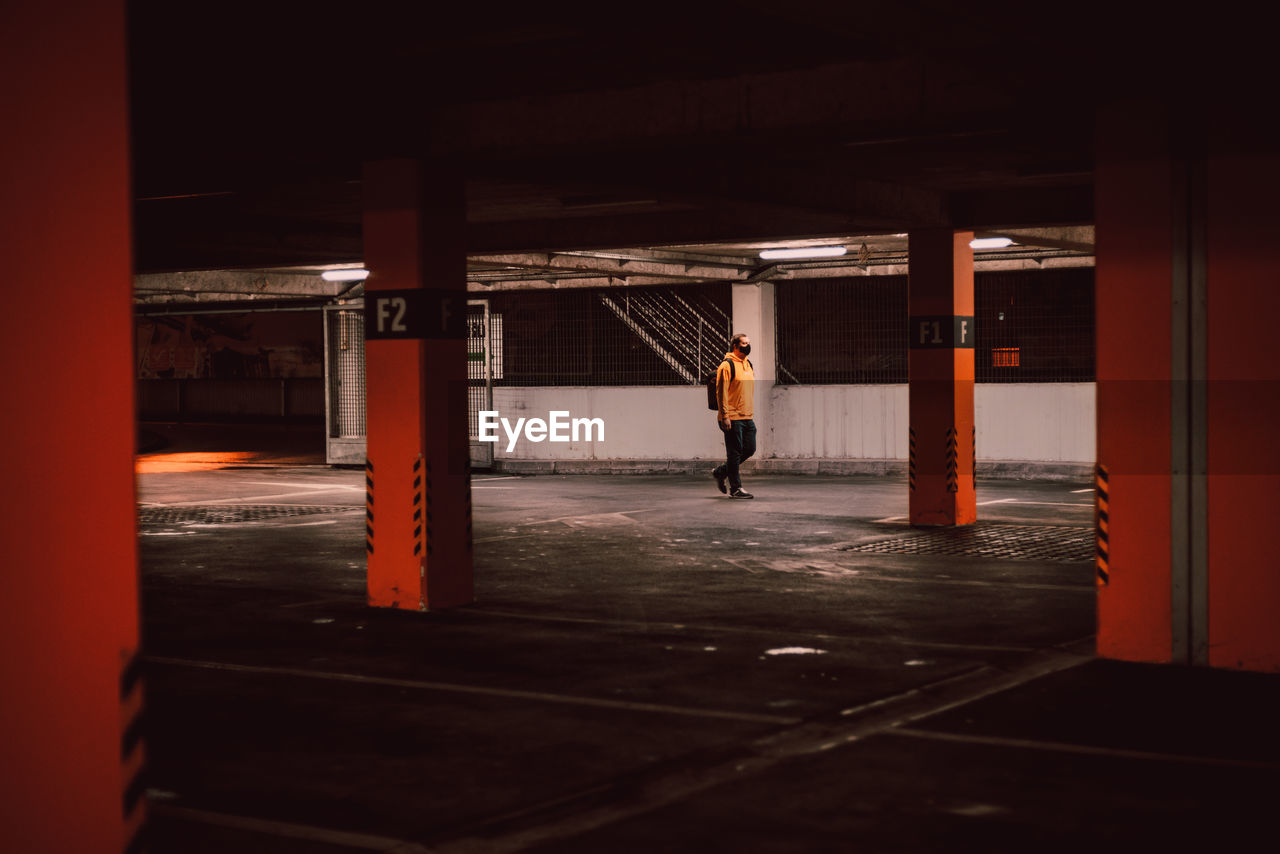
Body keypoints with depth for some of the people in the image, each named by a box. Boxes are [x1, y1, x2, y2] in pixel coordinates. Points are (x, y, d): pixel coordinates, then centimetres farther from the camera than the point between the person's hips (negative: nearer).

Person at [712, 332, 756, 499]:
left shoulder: (748, 365, 16)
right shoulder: (727, 365, -10)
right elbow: (721, 392, -14)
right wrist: (724, 416, -19)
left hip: (747, 417, 8)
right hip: (732, 418, -8)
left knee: (749, 449, 9)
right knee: (735, 452, -3)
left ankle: (720, 472, 24)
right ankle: (735, 488, 4)